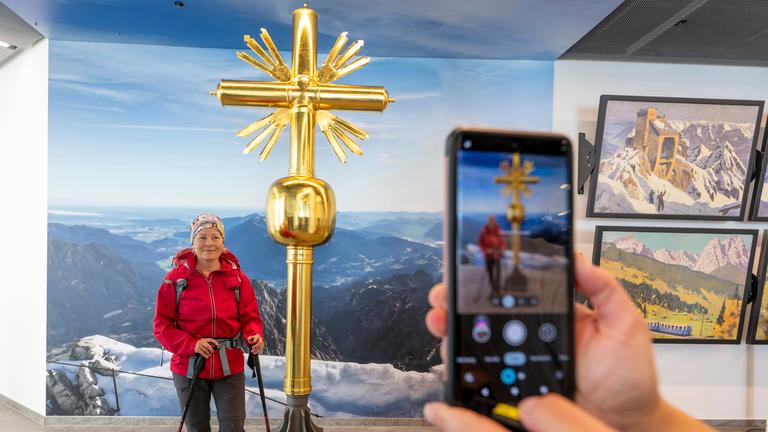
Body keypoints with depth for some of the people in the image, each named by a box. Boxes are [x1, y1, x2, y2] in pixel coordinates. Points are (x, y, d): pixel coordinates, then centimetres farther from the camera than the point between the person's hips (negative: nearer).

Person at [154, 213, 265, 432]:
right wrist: (191, 344, -19)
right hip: (189, 367, 0)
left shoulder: (236, 276, -2)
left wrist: (255, 335, -21)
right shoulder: (176, 278, -6)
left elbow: (250, 316, 1)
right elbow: (162, 324, -5)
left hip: (230, 367, 0)